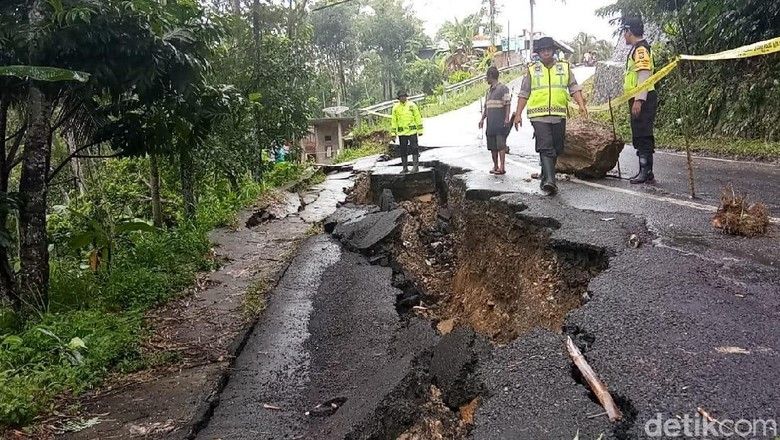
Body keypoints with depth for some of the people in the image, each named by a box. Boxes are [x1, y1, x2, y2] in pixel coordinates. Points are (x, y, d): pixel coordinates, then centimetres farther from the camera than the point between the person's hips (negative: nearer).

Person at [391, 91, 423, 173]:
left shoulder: (412, 105, 0)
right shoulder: (396, 107, 5)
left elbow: (418, 118, 3)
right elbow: (393, 121, 9)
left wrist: (420, 130, 0)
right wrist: (393, 133, 6)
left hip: (412, 131, -2)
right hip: (401, 132, 2)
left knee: (414, 149, -5)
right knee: (403, 150, 6)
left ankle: (416, 166, -1)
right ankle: (405, 168, 13)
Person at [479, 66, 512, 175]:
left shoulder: (503, 88, -2)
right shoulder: (489, 91, 20)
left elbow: (507, 104, -8)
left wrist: (507, 118, -17)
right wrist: (482, 119, 13)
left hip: (500, 122, -7)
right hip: (490, 123, 7)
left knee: (501, 144, -11)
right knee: (492, 145, 7)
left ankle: (502, 167, -13)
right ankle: (495, 166, 14)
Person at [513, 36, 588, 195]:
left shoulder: (565, 68, 13)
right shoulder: (532, 70, 10)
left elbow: (574, 87, 9)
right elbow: (524, 94, 10)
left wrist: (581, 104, -7)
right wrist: (518, 114, 5)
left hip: (559, 115, 3)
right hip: (539, 115, -3)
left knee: (556, 148, 8)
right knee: (546, 147, -15)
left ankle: (545, 176, 26)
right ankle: (549, 180, -24)